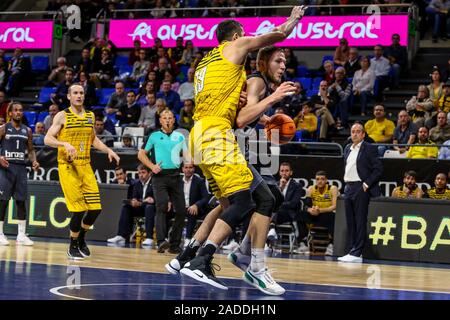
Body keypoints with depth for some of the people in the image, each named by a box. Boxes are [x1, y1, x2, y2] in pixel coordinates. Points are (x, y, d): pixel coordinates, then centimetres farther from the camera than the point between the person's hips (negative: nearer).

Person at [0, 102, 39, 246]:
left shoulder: (27, 130, 11)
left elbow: (31, 149, 17)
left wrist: (34, 161, -2)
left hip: (21, 167, 4)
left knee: (21, 201, 3)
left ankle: (21, 235, 7)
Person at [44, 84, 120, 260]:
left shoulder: (90, 116, 12)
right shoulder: (62, 116, -5)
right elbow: (47, 139, -12)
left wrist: (108, 150, 13)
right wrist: (65, 144, -28)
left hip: (86, 166, 6)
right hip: (68, 167, -5)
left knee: (95, 208, 0)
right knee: (79, 210, -10)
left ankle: (81, 238, 25)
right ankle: (73, 247, 9)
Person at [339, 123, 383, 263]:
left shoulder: (369, 149, -6)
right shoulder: (348, 148, 15)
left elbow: (378, 168, -9)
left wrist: (367, 184, -13)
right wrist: (345, 177, 11)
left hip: (361, 188, -7)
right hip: (349, 187, 7)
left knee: (360, 221, -6)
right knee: (350, 221, 8)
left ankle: (357, 253, -7)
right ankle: (353, 250, 14)